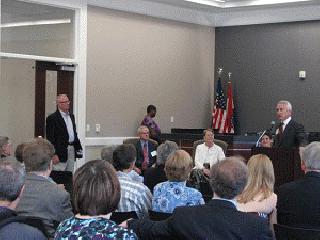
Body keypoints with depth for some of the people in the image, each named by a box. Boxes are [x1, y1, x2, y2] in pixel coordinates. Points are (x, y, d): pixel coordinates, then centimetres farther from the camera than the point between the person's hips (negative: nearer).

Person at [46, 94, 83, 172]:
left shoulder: (71, 116, 16)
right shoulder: (52, 118, -8)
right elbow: (50, 138, -12)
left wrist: (78, 147, 13)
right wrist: (54, 155, -17)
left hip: (72, 150, 7)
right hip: (61, 151, -7)